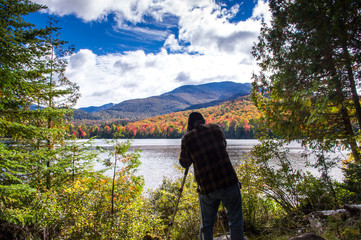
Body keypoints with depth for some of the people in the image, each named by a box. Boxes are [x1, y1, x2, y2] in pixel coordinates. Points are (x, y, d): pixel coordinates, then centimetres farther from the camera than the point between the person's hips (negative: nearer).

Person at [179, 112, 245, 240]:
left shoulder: (187, 138, 1)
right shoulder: (216, 128, 6)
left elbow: (184, 163, 13)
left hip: (206, 188, 0)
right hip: (229, 182, 1)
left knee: (206, 224, 18)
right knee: (235, 220, 16)